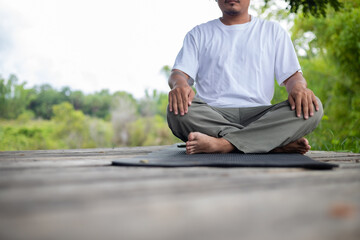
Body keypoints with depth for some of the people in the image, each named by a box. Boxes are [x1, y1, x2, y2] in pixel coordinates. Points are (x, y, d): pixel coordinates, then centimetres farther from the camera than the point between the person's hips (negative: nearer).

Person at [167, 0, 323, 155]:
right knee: (177, 111, -34)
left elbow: (292, 75, 12)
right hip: (213, 115, 0)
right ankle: (280, 141, -32)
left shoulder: (273, 31, 20)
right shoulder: (199, 34, 18)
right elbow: (178, 73, 6)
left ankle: (222, 143, -38)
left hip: (259, 114, 1)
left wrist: (298, 86, -14)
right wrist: (179, 84, -20)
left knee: (313, 109, -26)